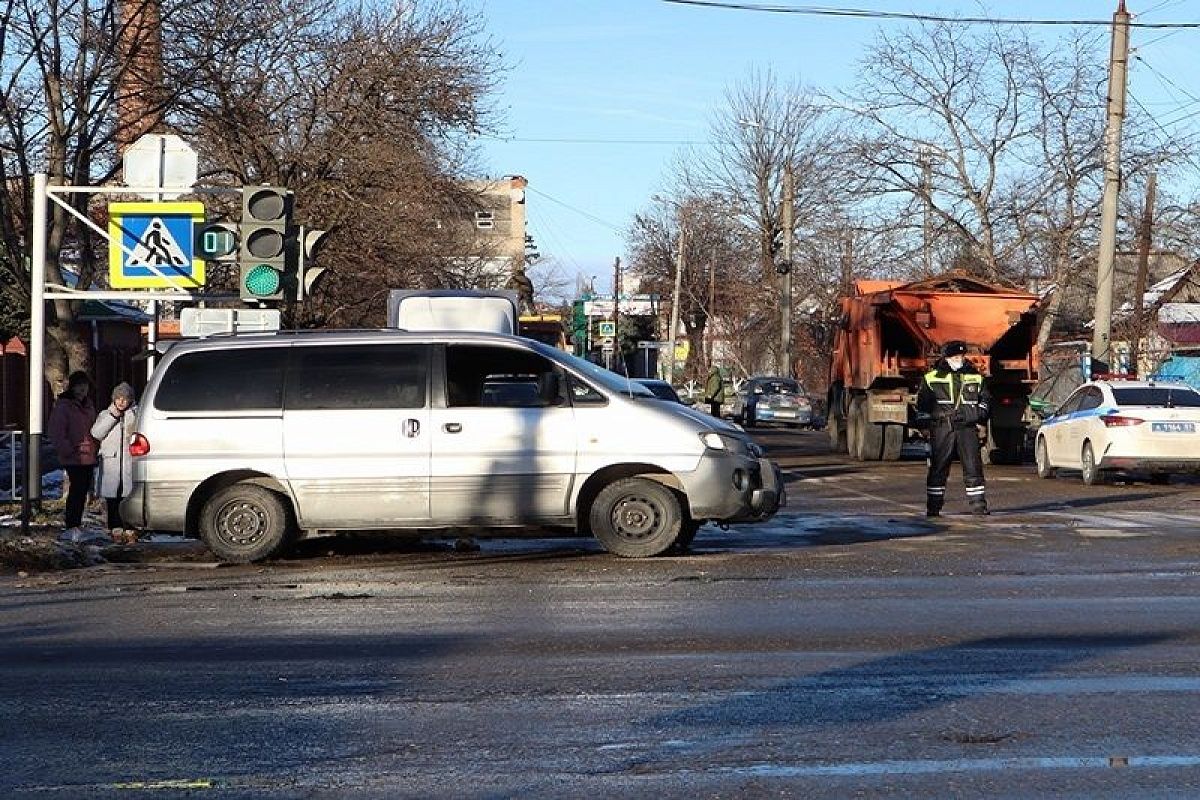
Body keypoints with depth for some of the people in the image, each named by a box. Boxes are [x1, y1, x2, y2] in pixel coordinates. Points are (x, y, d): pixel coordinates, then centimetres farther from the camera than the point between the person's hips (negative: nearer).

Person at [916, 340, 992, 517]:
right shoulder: (931, 378, 5)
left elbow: (985, 398, 24)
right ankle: (933, 508, 6)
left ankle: (979, 507, 4)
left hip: (968, 428, 2)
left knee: (973, 468, -1)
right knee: (938, 469, 1)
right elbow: (922, 404, 10)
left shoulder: (975, 377, 12)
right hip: (942, 428, -2)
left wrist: (980, 413, 9)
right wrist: (924, 423, 5)